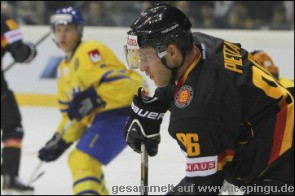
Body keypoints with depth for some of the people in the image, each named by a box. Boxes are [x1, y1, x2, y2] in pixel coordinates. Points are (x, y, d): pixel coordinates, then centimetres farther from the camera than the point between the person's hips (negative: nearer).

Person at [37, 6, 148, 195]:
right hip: (102, 117, 11)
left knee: (84, 160, -21)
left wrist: (93, 98, -32)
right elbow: (70, 113, 20)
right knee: (78, 160, 25)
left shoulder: (90, 52, -12)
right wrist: (60, 142, 10)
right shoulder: (64, 68, 19)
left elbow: (119, 82, -24)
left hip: (121, 113, -11)